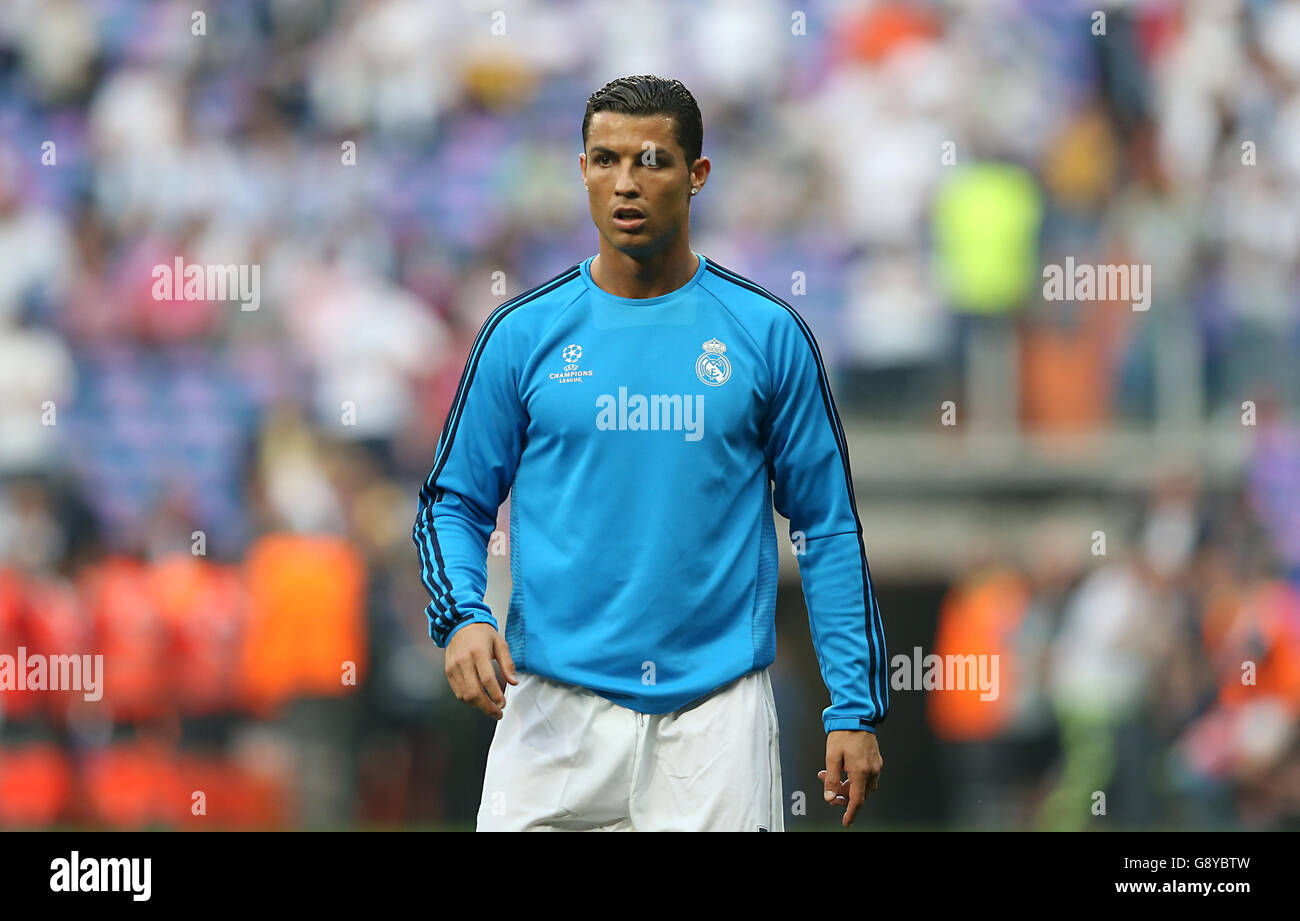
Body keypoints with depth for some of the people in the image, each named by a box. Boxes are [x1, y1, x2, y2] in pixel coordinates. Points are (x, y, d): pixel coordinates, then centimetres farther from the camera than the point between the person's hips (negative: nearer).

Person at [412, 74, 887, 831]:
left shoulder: (769, 335, 2)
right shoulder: (524, 333, 4)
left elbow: (828, 526, 4)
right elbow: (455, 500, 9)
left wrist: (856, 708, -2)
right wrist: (462, 616, -11)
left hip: (716, 710, -1)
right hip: (555, 707, 1)